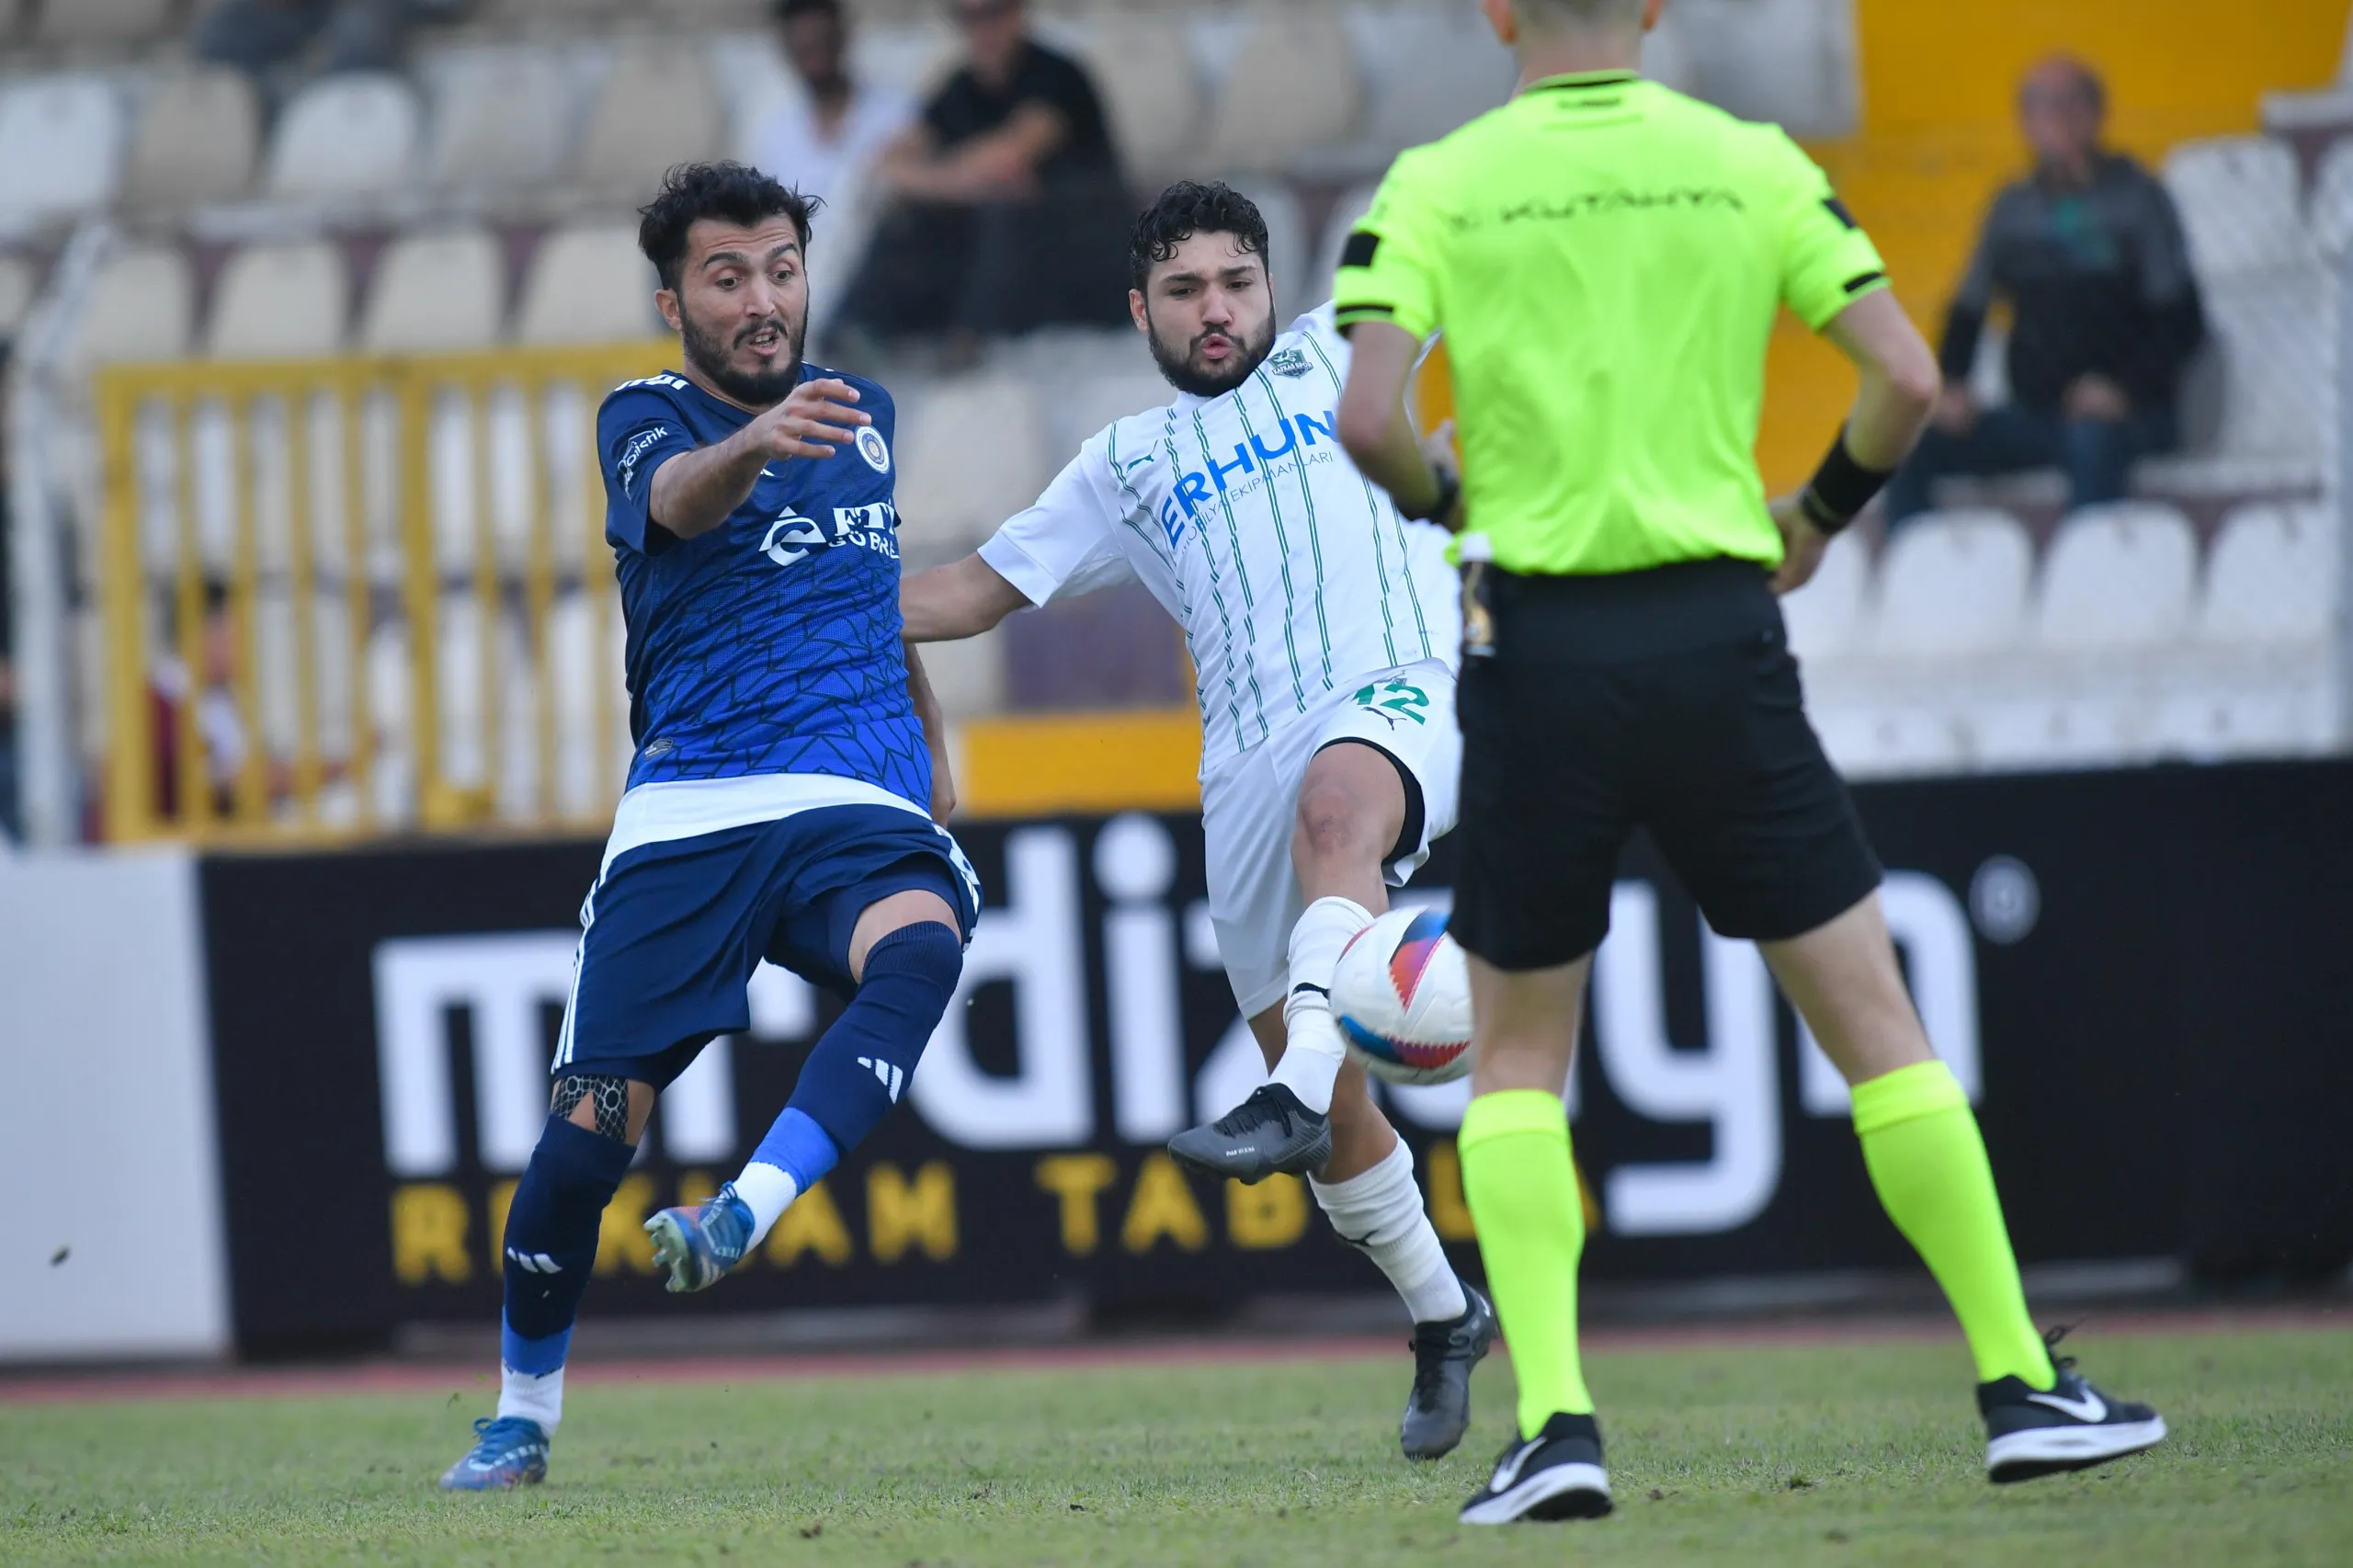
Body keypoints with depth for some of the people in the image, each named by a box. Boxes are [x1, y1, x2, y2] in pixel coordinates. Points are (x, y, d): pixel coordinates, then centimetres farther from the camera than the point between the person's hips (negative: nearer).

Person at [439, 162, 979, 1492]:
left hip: (856, 808, 2)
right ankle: (525, 1415, 17)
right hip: (688, 820, -2)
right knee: (591, 1127, -4)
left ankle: (745, 1219, -47)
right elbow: (681, 496, -25)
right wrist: (759, 443, -47)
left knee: (919, 952, -34)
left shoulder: (862, 415, 17)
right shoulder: (648, 420, 2)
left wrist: (930, 737, 38)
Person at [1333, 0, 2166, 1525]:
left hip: (1538, 643, 0)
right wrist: (1818, 513, 15)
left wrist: (1452, 508, 8)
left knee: (1517, 1054, 13)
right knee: (1873, 1014, 8)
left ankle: (1555, 1423, -1)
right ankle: (2022, 1390, 9)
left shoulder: (1440, 187, 0)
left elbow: (1366, 419, -12)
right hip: (1714, 635, 0)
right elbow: (1905, 377, -3)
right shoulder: (1751, 167, 3)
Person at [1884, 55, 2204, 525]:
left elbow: (2182, 322, -4)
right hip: (2033, 415, 4)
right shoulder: (2014, 208, 15)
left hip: (2121, 415, -4)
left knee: (2093, 442, -40)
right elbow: (1967, 310, 21)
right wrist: (1951, 386, 2)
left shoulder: (2136, 198, 2)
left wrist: (2122, 385, -19)